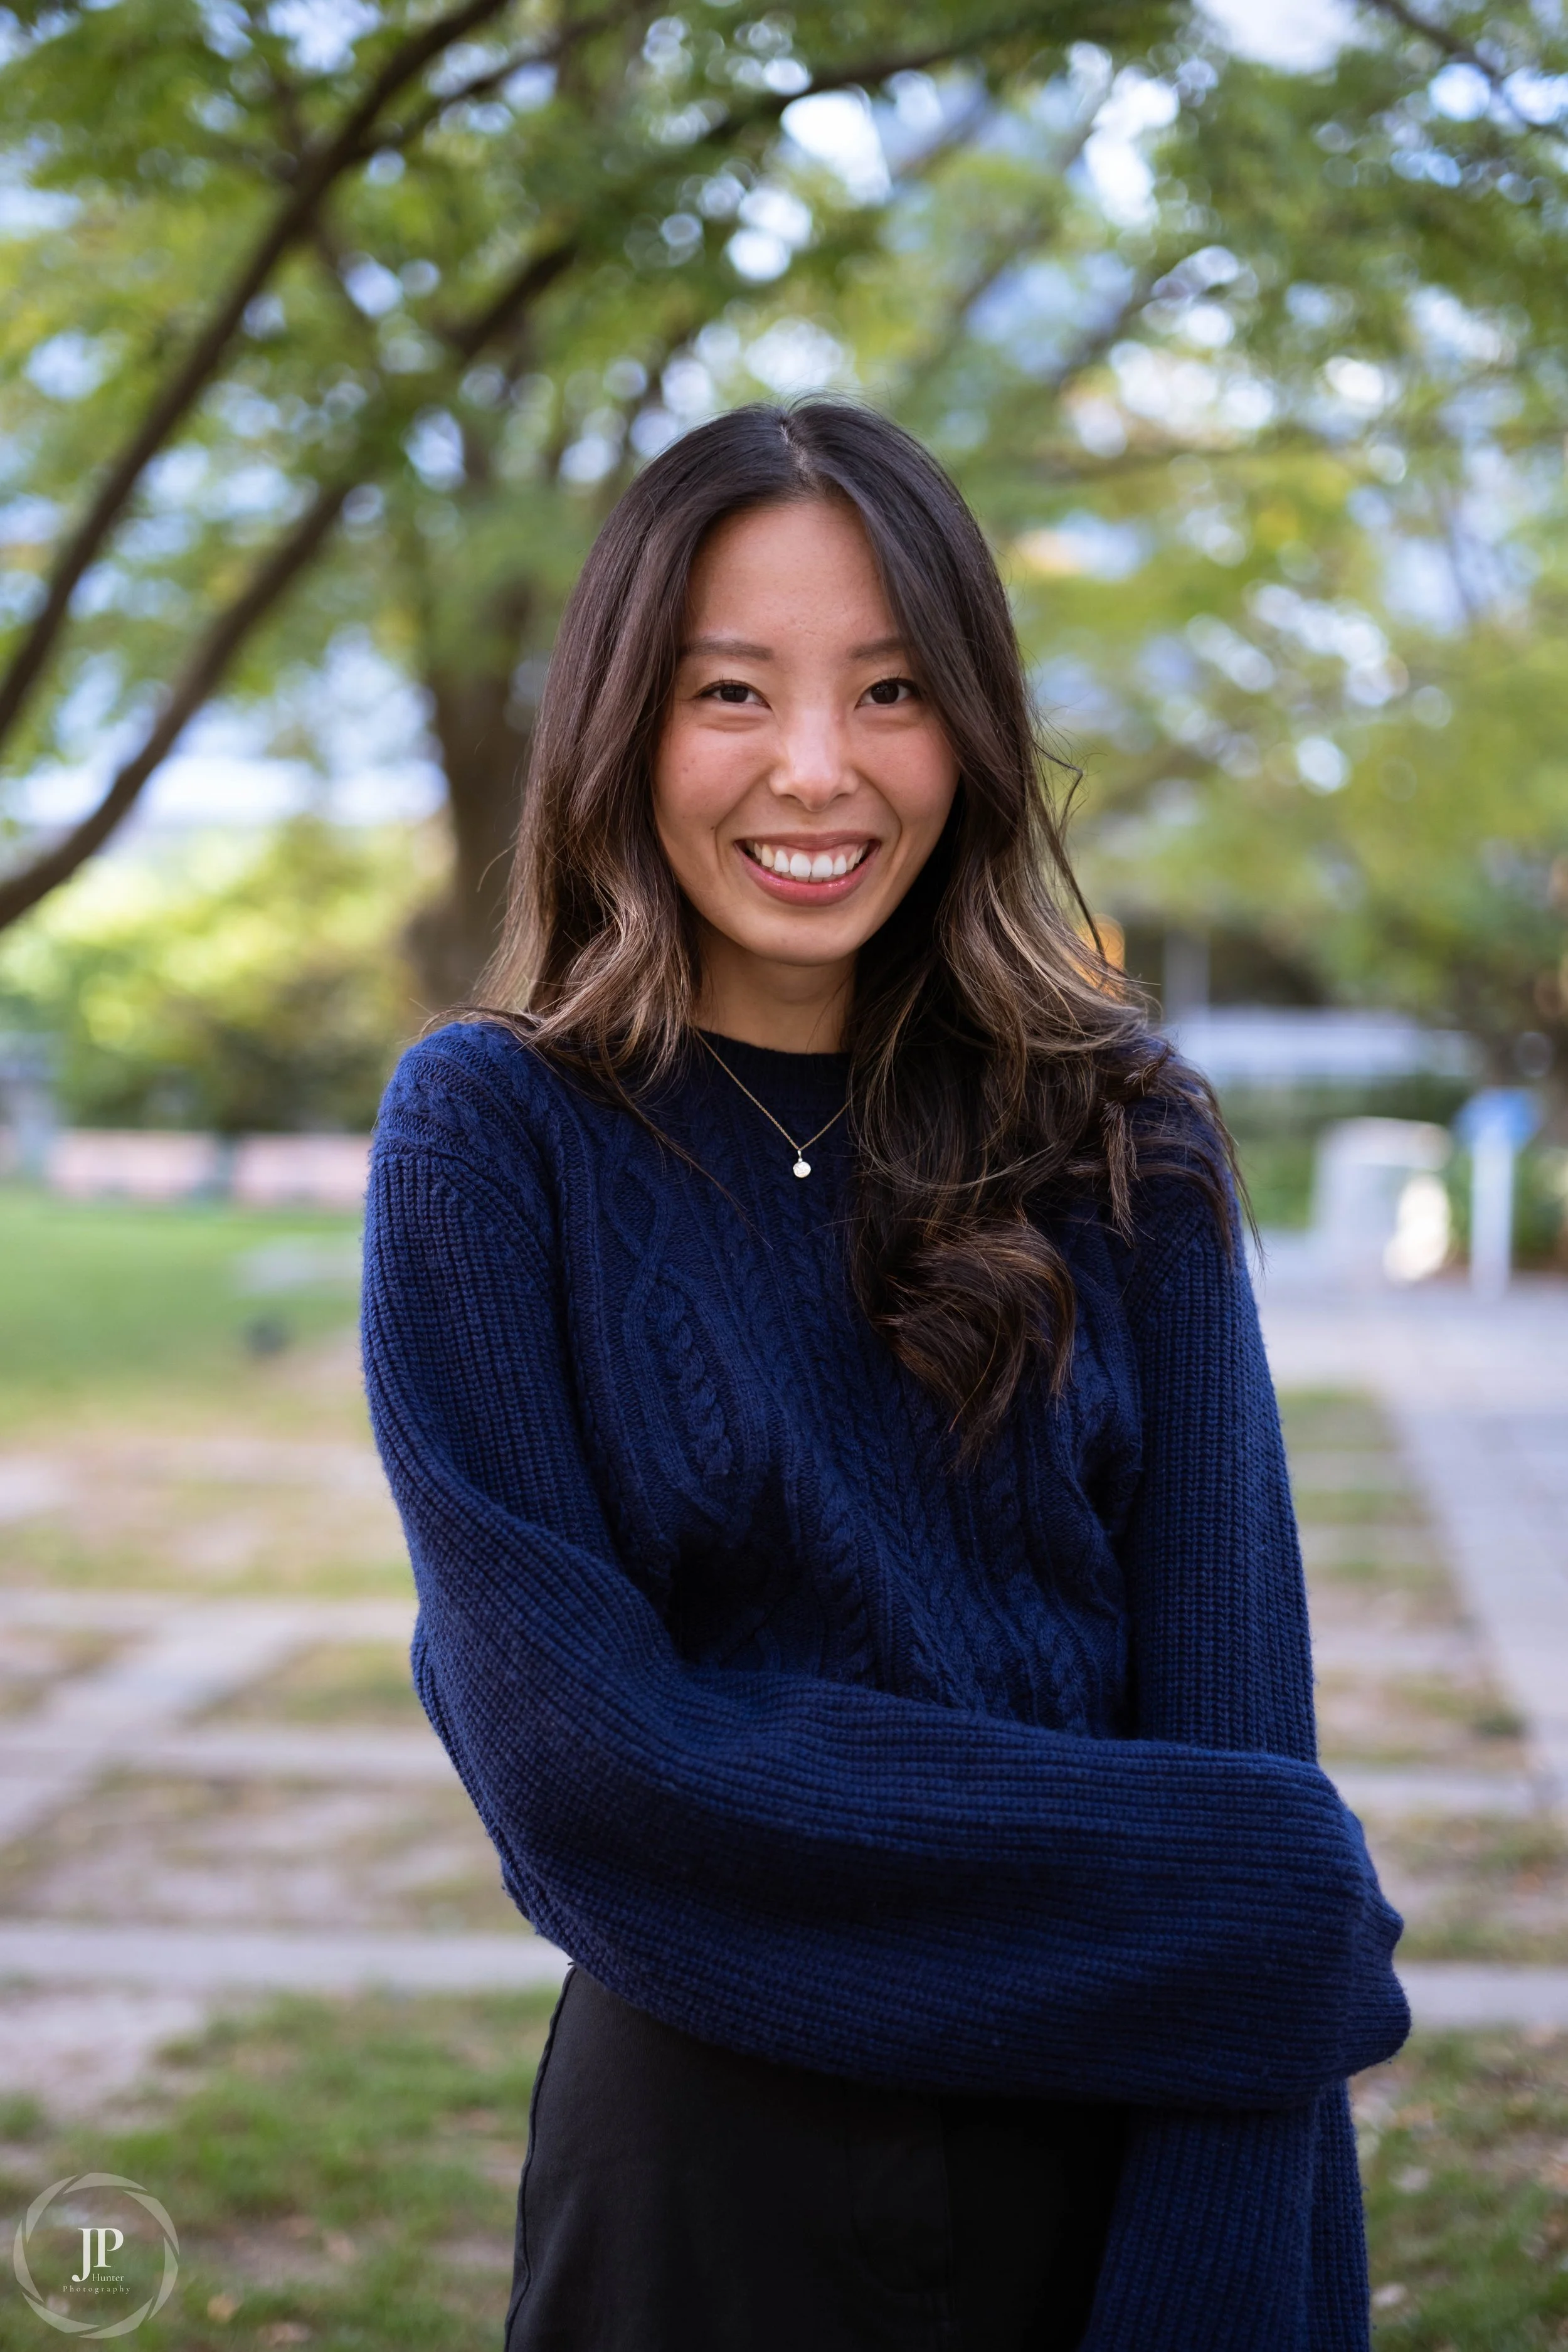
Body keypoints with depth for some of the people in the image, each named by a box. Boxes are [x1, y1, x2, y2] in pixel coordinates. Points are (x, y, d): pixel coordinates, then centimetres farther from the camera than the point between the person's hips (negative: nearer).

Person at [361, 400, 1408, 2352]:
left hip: (1112, 2133, 2)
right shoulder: (492, 1132, -9)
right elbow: (576, 1749, -16)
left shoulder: (1119, 1141, -2)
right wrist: (1251, 1902, -14)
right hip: (712, 2137, -2)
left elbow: (1230, 1701, -7)